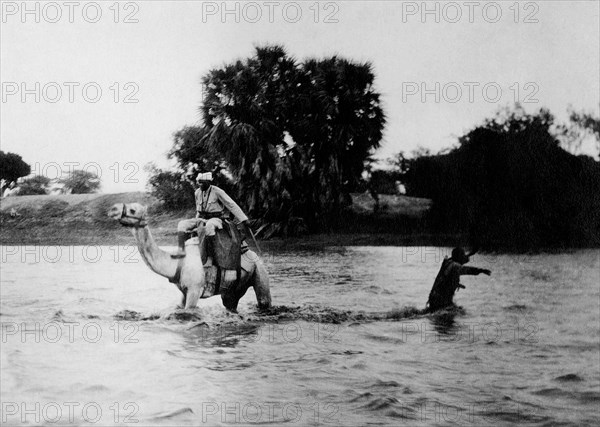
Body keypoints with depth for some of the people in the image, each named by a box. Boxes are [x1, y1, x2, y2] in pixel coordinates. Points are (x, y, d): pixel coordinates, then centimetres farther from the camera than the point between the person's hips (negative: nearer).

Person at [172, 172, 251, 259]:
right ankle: (181, 251, -30)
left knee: (209, 225, -42)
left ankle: (210, 254, -35)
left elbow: (232, 206, -16)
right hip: (201, 219, 6)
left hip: (215, 219, -6)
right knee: (182, 224, -14)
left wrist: (243, 222, -21)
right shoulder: (197, 193, 5)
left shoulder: (217, 191, -13)